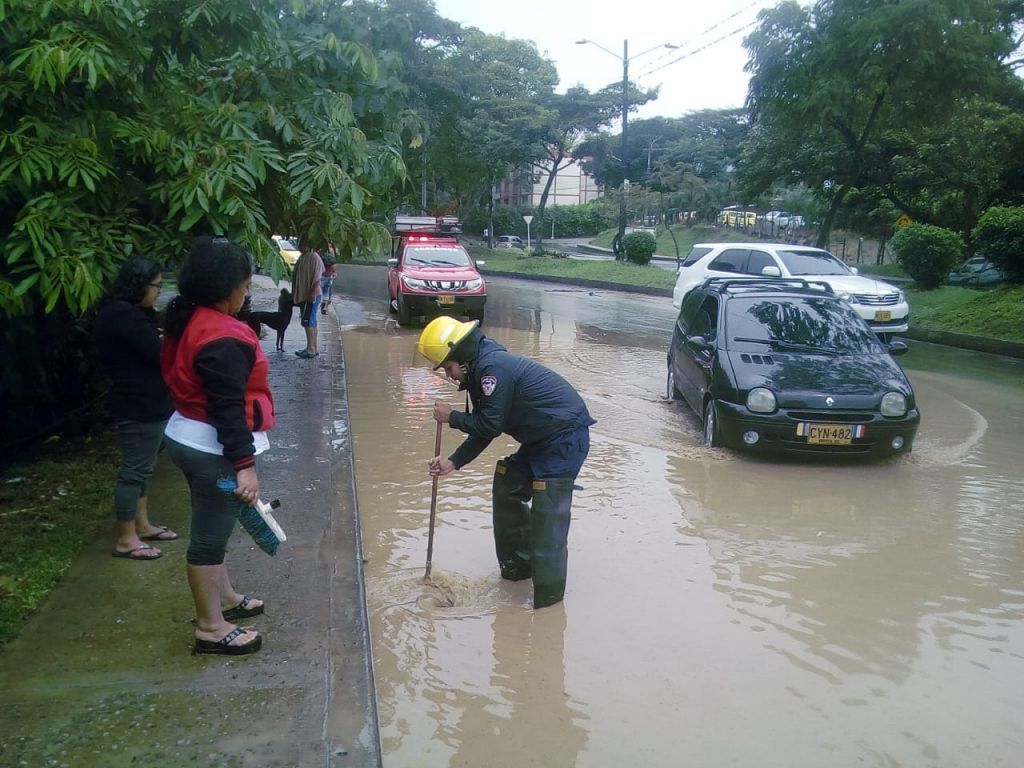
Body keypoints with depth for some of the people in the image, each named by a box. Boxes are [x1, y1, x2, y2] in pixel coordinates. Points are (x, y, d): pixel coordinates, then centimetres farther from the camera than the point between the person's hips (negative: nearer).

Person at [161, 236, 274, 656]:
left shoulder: (188, 320, 7)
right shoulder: (223, 337, -25)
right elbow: (228, 408, -28)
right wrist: (245, 464, -27)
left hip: (188, 436, 11)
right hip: (212, 448, -11)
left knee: (212, 526, 23)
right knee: (210, 533, 1)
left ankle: (223, 597, 40)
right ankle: (210, 627, 14)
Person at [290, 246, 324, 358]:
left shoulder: (315, 258, -15)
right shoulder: (302, 257, 12)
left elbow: (317, 279, -19)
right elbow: (296, 277, 18)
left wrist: (312, 294, -21)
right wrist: (294, 293, 17)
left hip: (311, 296, -9)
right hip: (302, 295, 9)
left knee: (308, 322, -8)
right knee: (311, 323, 12)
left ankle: (311, 349, -4)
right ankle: (313, 348, 19)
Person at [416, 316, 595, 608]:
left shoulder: (493, 367, -22)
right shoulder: (482, 369, 10)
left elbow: (491, 425, -19)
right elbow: (484, 429, 13)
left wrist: (452, 418, -5)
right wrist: (453, 462, 7)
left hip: (565, 438, -11)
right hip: (542, 439, 11)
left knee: (547, 515, -12)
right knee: (507, 488, 16)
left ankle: (548, 598, -3)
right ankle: (519, 563, 29)